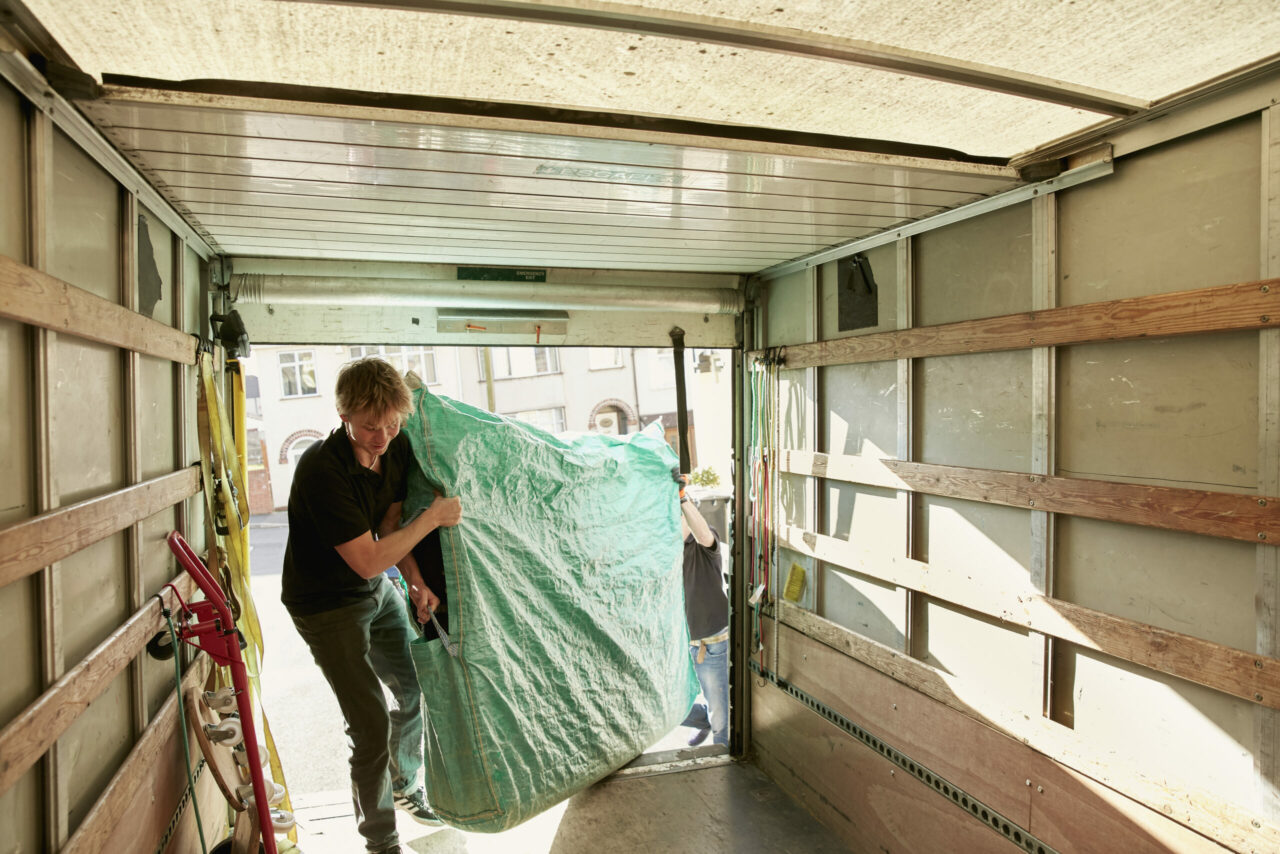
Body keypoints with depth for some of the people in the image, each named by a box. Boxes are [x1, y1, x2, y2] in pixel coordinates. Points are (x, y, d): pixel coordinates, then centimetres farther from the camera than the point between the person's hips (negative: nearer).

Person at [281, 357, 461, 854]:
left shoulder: (398, 449, -10)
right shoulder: (322, 471, -32)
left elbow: (389, 526, -1)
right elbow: (368, 561, -30)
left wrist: (416, 583, -13)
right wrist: (432, 517, -26)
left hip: (378, 590, 7)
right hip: (328, 604, -7)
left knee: (415, 689, 18)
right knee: (372, 724, -4)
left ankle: (405, 786, 45)